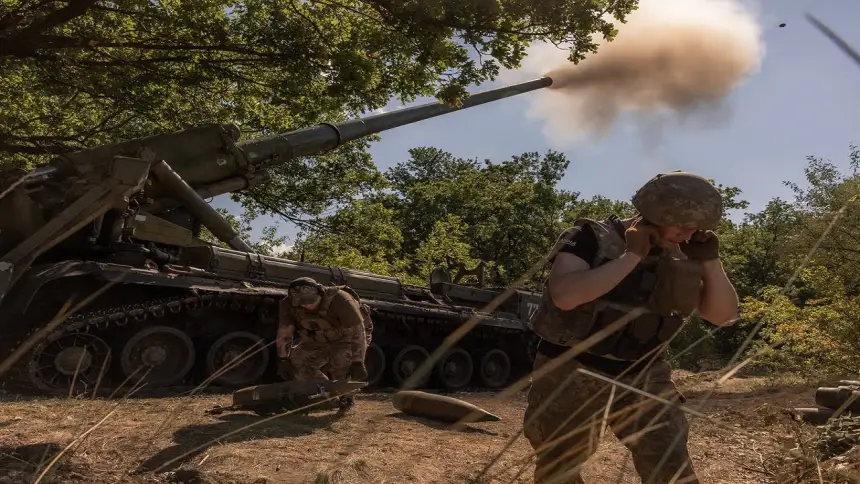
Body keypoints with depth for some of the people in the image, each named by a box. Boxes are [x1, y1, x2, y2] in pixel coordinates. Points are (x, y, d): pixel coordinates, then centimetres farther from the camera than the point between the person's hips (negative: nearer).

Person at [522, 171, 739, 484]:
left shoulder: (679, 257, 3)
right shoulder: (591, 237, -13)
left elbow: (724, 316, 3)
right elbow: (564, 295, -30)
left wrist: (710, 261, -11)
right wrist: (632, 256, -25)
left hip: (642, 377, 4)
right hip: (573, 374, -3)